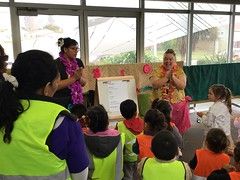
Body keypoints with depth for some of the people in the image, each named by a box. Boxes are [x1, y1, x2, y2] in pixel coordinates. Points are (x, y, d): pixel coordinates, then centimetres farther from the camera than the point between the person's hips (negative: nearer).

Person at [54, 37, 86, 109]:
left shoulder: (78, 62, 8)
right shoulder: (57, 63, -9)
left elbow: (83, 83, 11)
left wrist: (79, 77, -10)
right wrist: (74, 78, -18)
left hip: (77, 100, 5)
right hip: (62, 101, -5)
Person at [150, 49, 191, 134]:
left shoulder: (179, 70, 4)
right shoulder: (158, 70, 1)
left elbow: (182, 86, -9)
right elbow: (154, 85, -13)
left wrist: (173, 77, -20)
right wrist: (166, 77, -18)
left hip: (178, 104, 1)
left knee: (178, 128, 4)